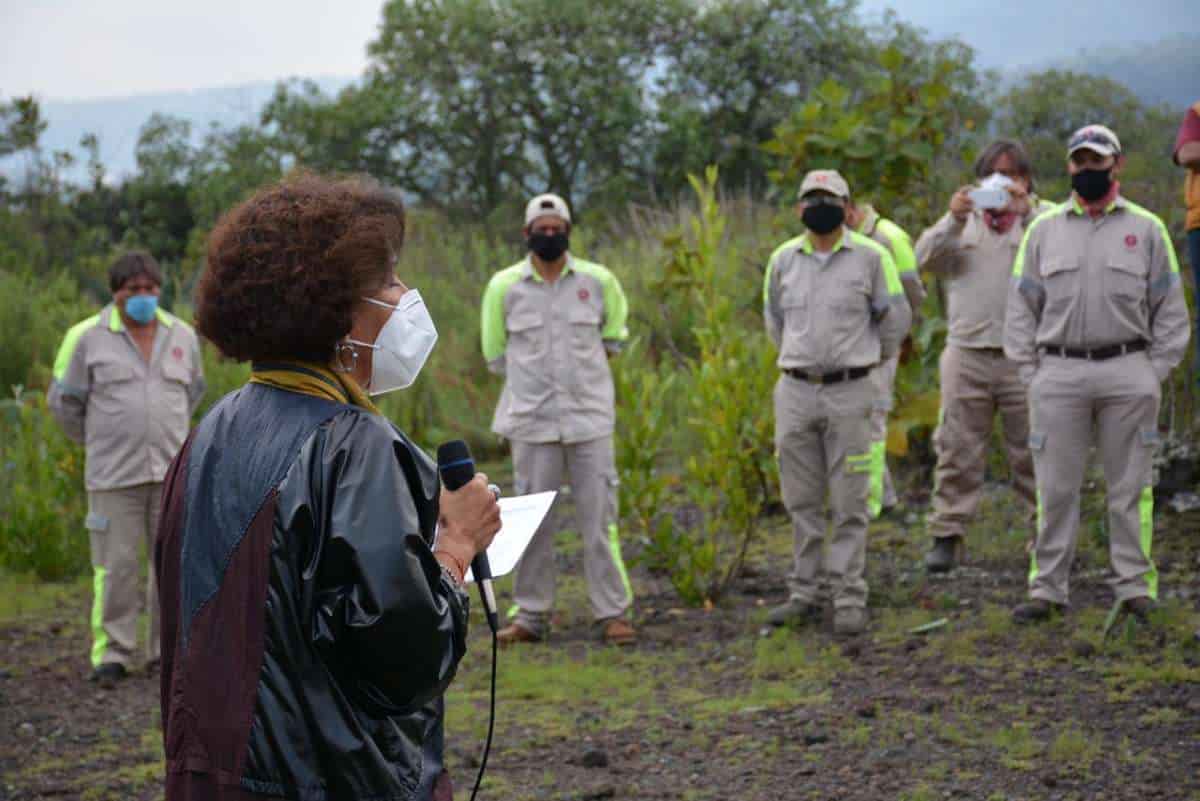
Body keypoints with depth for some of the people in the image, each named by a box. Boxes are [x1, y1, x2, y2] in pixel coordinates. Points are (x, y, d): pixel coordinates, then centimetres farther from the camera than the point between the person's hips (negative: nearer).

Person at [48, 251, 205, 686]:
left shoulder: (182, 336, 8)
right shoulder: (89, 338, -3)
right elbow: (64, 400, 6)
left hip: (172, 471, 3)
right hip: (115, 475, -3)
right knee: (116, 567, -5)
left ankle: (166, 651, 12)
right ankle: (112, 655, 2)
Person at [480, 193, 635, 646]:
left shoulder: (598, 281, 3)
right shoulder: (505, 286, 1)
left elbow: (615, 335, 19)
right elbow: (495, 356, 11)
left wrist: (586, 366, 10)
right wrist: (533, 375, 8)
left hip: (590, 420, 0)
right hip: (532, 421, 0)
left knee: (599, 519, -2)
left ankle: (613, 613, 2)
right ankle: (529, 616, 11)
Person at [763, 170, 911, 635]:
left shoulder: (870, 256, -3)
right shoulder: (783, 259, 8)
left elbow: (895, 319, 6)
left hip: (850, 392, -3)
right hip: (794, 391, 3)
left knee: (849, 504, -2)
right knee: (801, 501, 8)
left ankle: (849, 599, 2)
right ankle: (804, 594, 16)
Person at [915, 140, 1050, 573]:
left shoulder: (1042, 217, 10)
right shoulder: (963, 220, 17)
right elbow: (927, 258, 0)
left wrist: (1025, 212, -23)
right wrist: (953, 220, -17)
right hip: (967, 354, 2)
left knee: (1033, 453, 0)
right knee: (957, 450, 1)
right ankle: (947, 535, 5)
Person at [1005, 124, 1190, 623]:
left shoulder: (1146, 228, 6)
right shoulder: (1044, 230, 9)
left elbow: (1170, 309, 7)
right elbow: (1021, 307, 10)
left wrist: (1156, 372, -1)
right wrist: (1030, 372, 2)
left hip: (1128, 373, -1)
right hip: (1058, 373, 1)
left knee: (1129, 486, 3)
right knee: (1056, 488, 2)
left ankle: (1135, 586, 10)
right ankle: (1047, 589, 7)